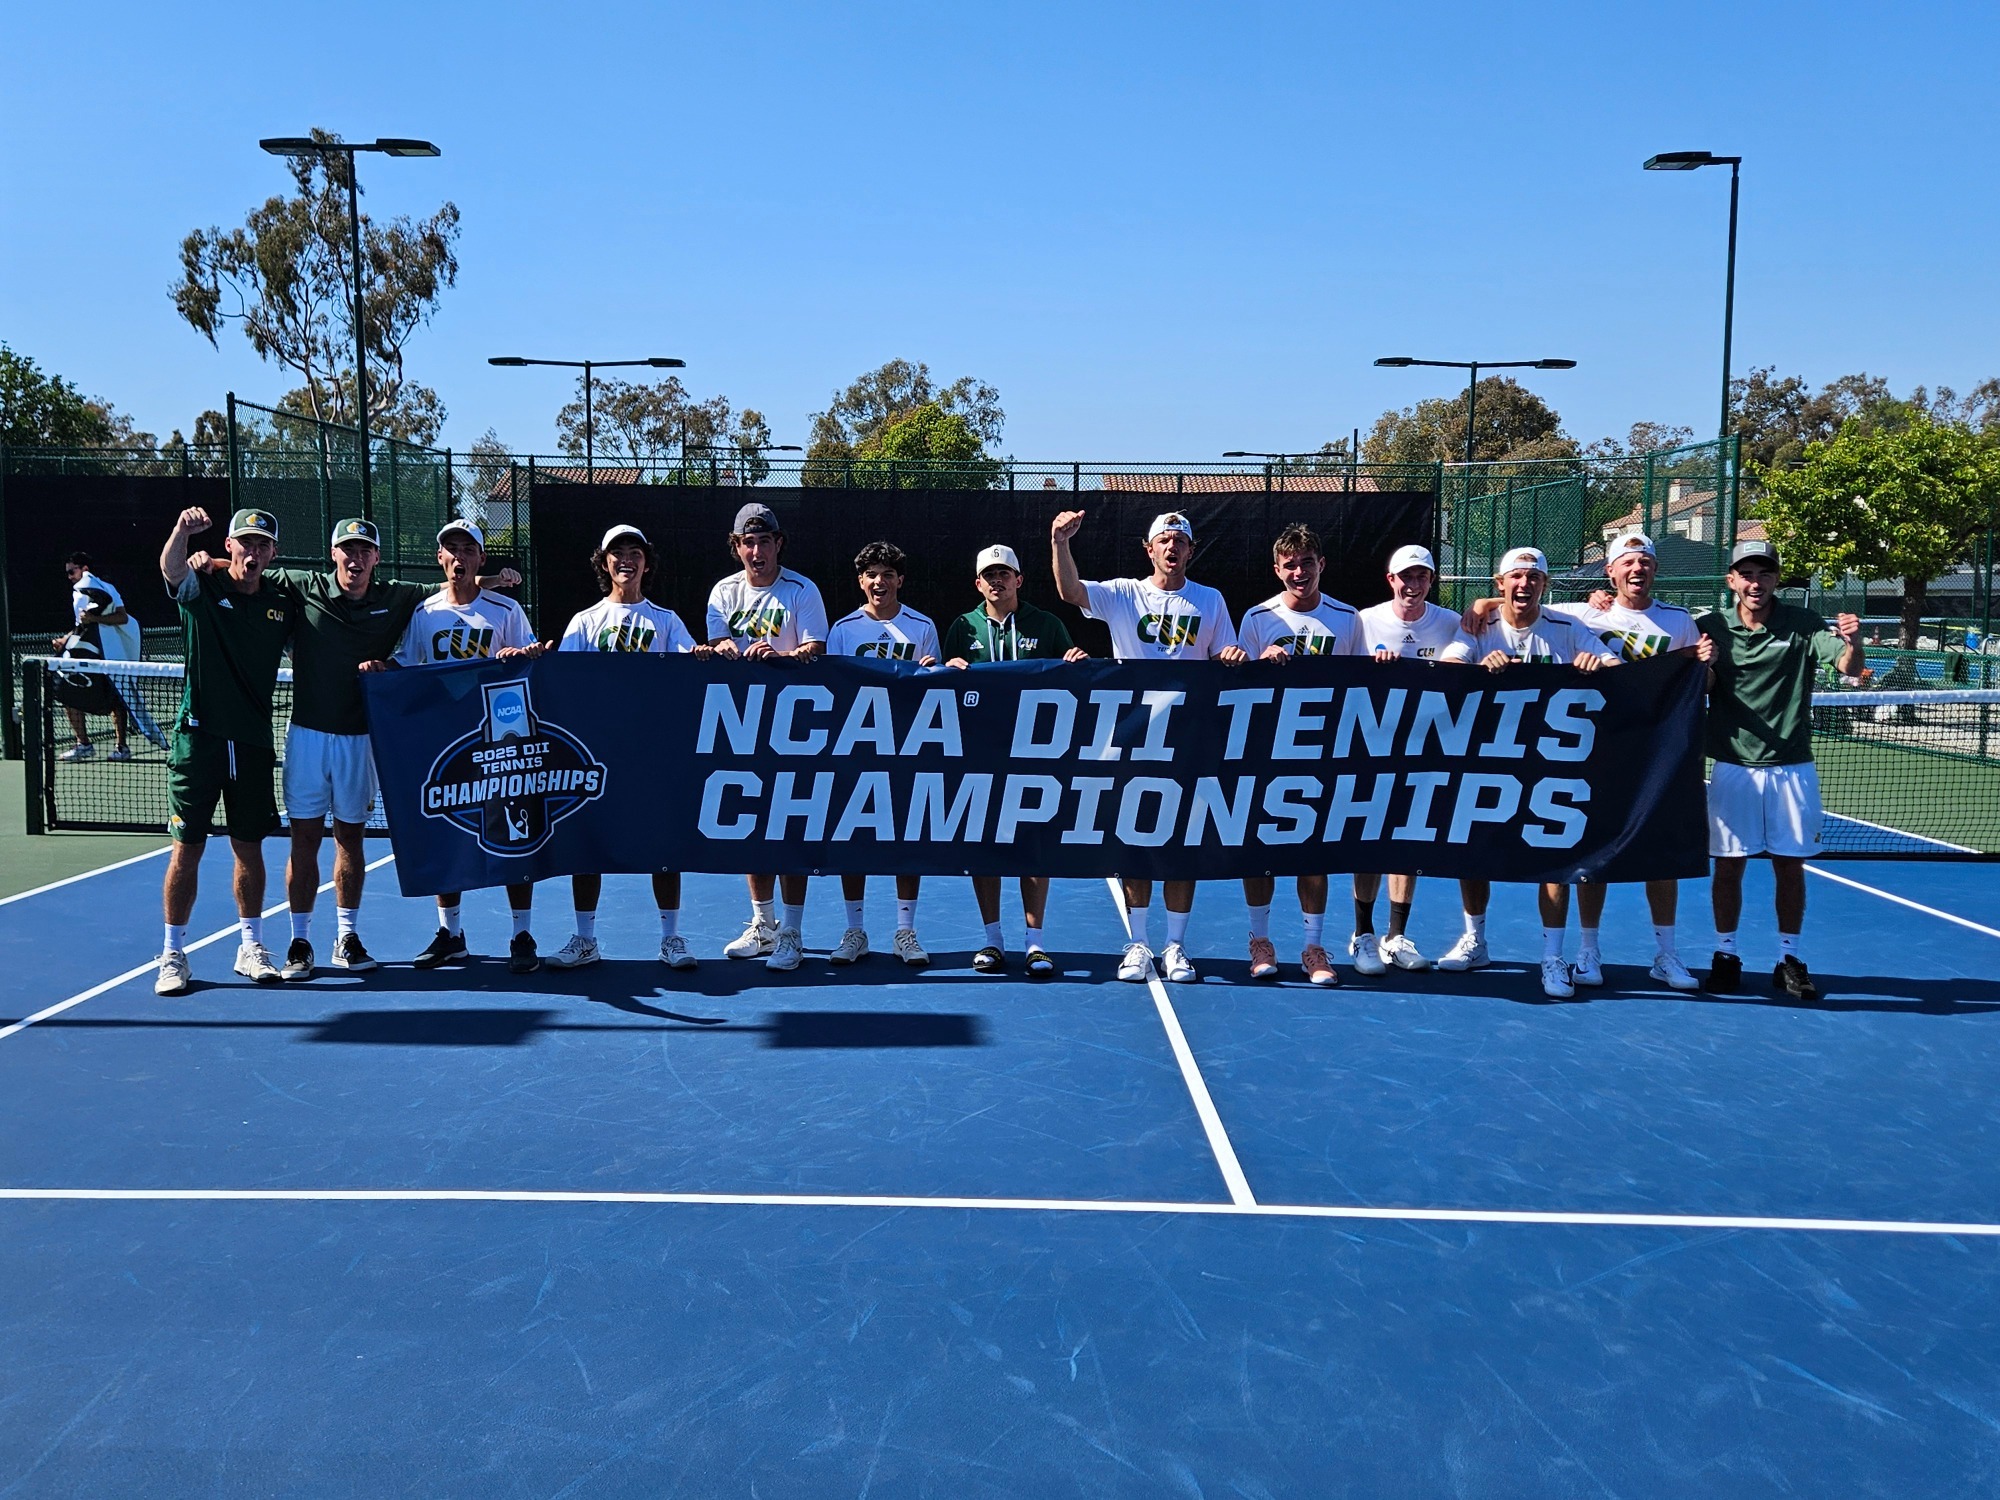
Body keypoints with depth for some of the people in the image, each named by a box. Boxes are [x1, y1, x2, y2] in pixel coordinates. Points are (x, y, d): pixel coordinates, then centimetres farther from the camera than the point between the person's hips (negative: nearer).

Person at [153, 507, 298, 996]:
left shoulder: (283, 604, 7)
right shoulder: (202, 588, -2)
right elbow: (171, 567, -24)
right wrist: (182, 530, -45)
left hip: (254, 741, 3)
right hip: (199, 735, -3)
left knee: (249, 846, 10)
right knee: (187, 848, 1)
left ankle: (251, 946, 22)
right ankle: (174, 954, 12)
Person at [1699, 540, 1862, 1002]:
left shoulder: (1803, 625, -4)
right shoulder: (1711, 626, -1)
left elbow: (1848, 667, -16)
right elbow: (1700, 690, -3)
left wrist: (1852, 643, -39)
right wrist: (1703, 665, -25)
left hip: (1792, 767, 0)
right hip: (1733, 767, 0)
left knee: (1790, 865, 6)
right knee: (1728, 863, 4)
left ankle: (1790, 958, 18)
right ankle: (1725, 954, 17)